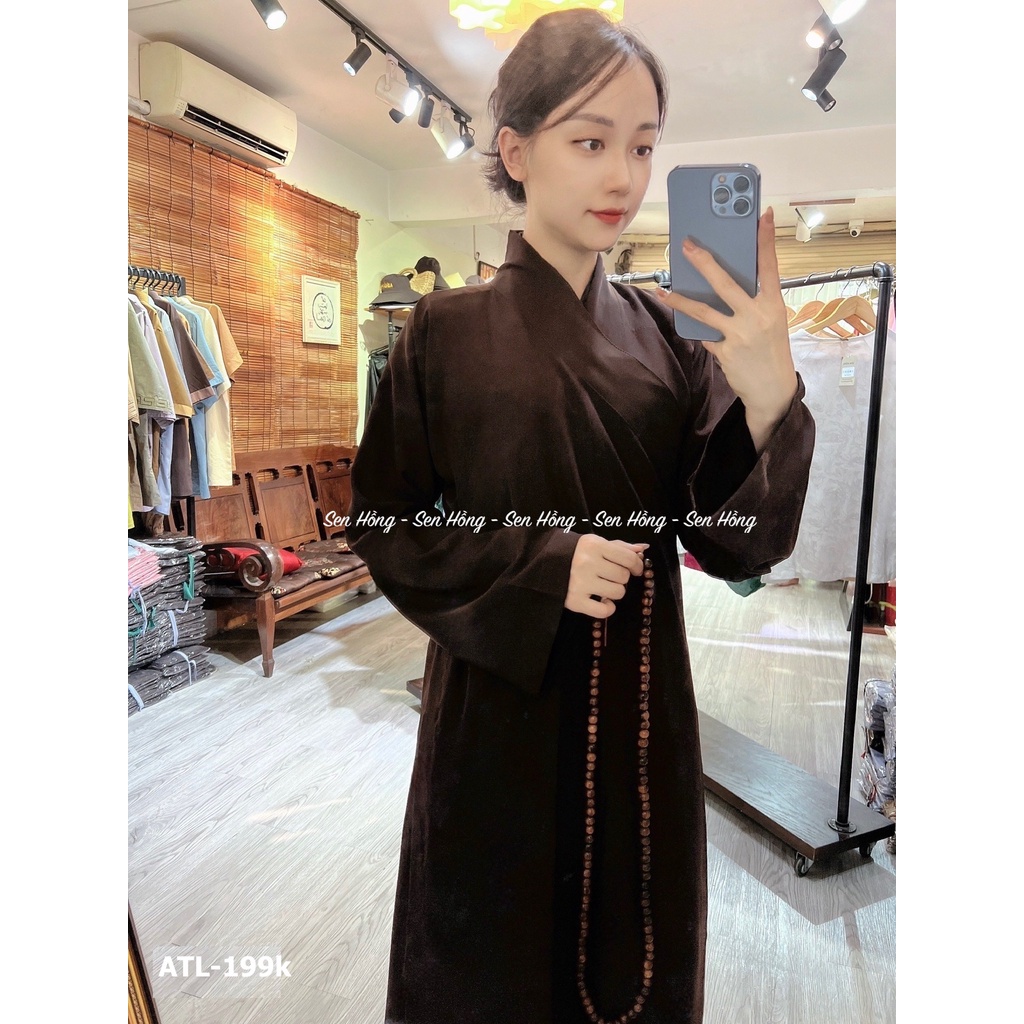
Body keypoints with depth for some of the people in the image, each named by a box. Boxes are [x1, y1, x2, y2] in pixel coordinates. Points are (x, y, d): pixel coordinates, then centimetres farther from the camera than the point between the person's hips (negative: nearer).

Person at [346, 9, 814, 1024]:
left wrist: (769, 398, -22)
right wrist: (541, 566, -17)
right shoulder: (450, 329, -7)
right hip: (499, 703, -2)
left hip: (641, 711, 3)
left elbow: (734, 540, -4)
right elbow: (384, 521, -4)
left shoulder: (668, 332, 0)